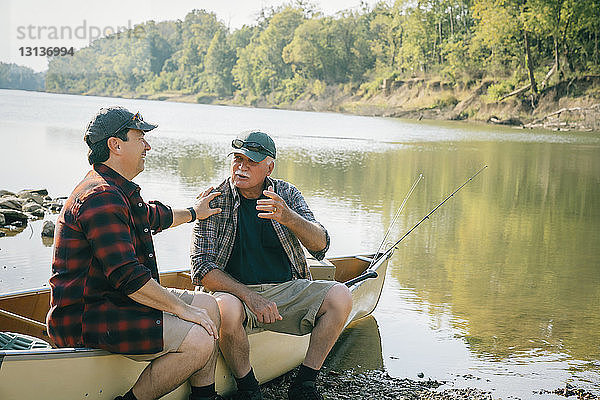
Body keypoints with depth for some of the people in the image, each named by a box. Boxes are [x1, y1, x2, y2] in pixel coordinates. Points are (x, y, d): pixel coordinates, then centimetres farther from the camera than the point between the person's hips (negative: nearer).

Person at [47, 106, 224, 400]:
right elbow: (128, 278, -27)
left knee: (208, 305, 12)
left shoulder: (118, 192, 15)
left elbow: (152, 216, 38)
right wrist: (182, 309, -20)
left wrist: (193, 213, 52)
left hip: (115, 299, 12)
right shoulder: (101, 197, -21)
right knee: (198, 340, -23)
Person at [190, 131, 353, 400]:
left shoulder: (287, 194, 5)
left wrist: (289, 218, -27)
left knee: (339, 296, -19)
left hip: (287, 290, 4)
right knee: (226, 308, -37)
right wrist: (250, 297, -23)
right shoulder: (215, 202, -4)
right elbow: (202, 270, -10)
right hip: (236, 291, -3)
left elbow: (320, 246, -6)